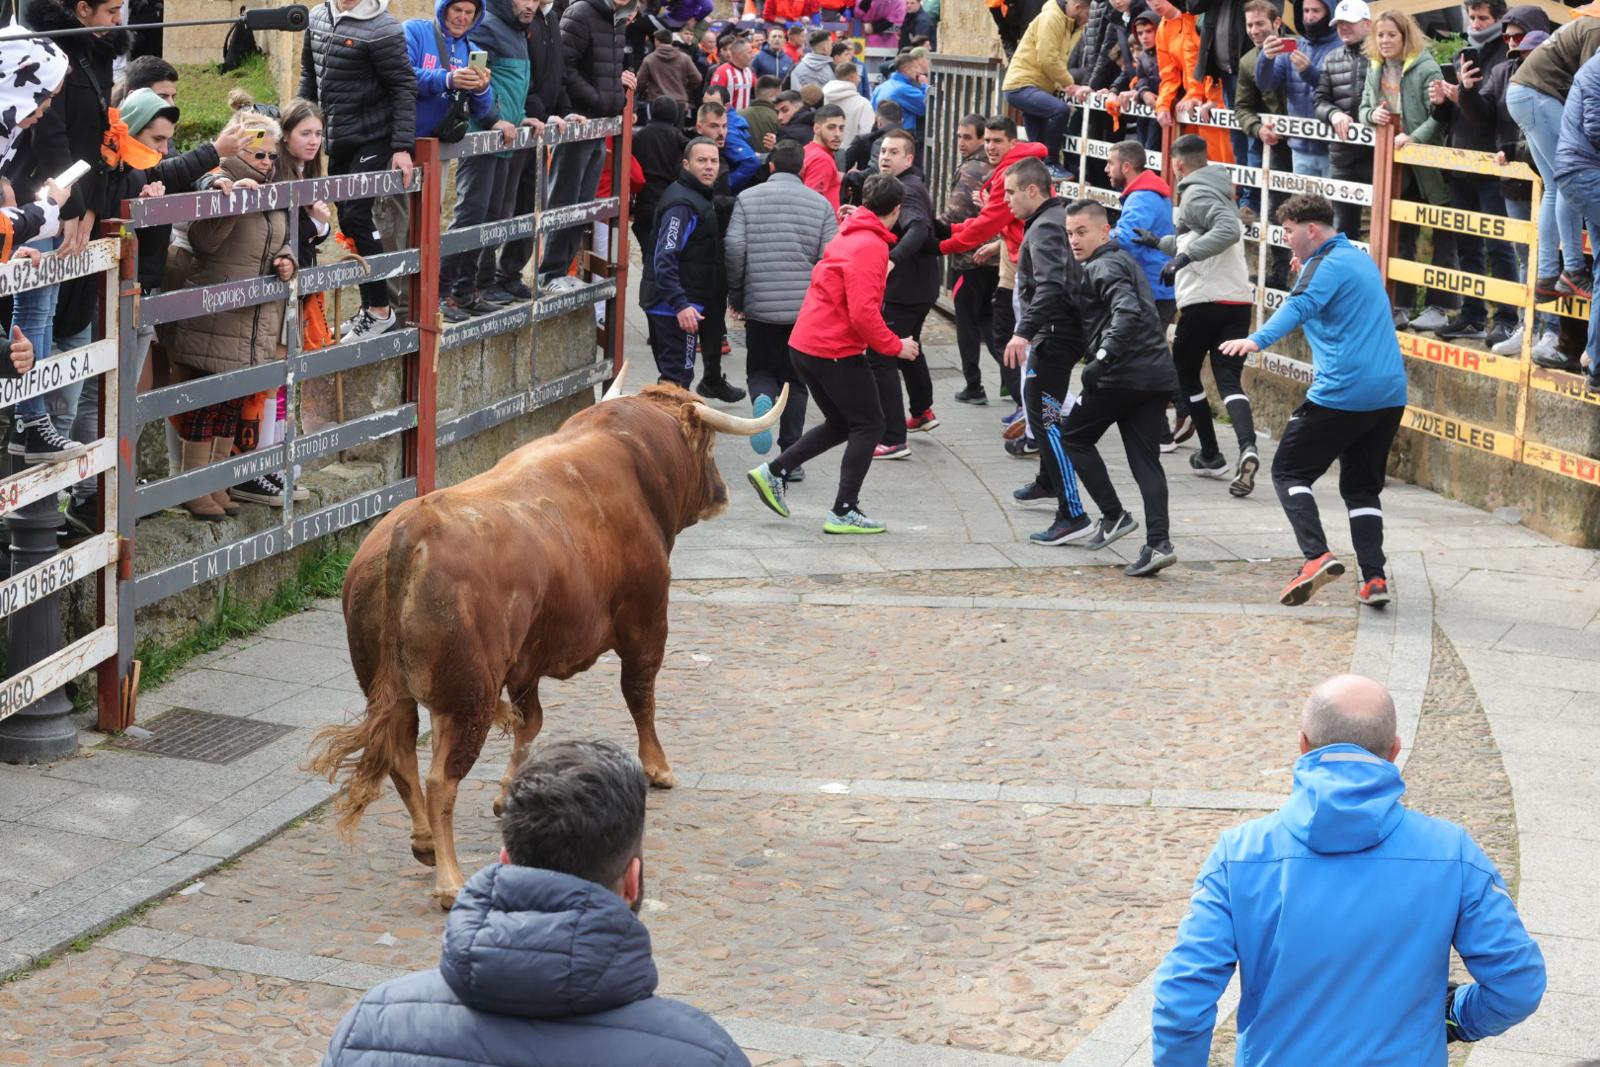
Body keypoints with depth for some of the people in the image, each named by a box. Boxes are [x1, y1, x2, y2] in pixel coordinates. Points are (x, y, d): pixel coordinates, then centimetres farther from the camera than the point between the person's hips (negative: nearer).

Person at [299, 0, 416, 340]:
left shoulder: (381, 28, -16)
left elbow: (404, 87, -15)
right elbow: (310, 73, 18)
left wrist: (402, 147, -20)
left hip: (372, 141, -7)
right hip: (337, 142, 7)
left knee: (357, 217, -11)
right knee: (348, 221, 9)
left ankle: (380, 310, -2)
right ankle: (369, 308, 18)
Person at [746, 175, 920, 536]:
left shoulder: (846, 237, 12)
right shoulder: (871, 246, -17)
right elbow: (864, 313, -22)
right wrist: (896, 346, -13)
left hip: (805, 344, 9)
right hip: (837, 351, -9)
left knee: (841, 424, 20)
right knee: (869, 425, 3)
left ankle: (773, 472, 13)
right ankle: (844, 513, 0)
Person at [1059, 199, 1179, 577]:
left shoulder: (1103, 267, -9)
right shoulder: (1124, 260, 22)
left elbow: (1128, 311, -26)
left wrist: (1104, 357, -30)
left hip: (1122, 375, -9)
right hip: (1156, 374, 9)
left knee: (1073, 439, 10)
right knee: (1145, 460, 5)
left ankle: (1114, 516, 5)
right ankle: (1158, 543, -7)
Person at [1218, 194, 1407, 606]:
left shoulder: (1327, 265, -8)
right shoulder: (1363, 260, 20)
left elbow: (1300, 306, -29)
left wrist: (1258, 339, -43)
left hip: (1341, 394, -8)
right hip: (1390, 394, 8)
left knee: (1289, 471, 4)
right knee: (1362, 487, 17)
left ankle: (1317, 556, -14)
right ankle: (1374, 578, 3)